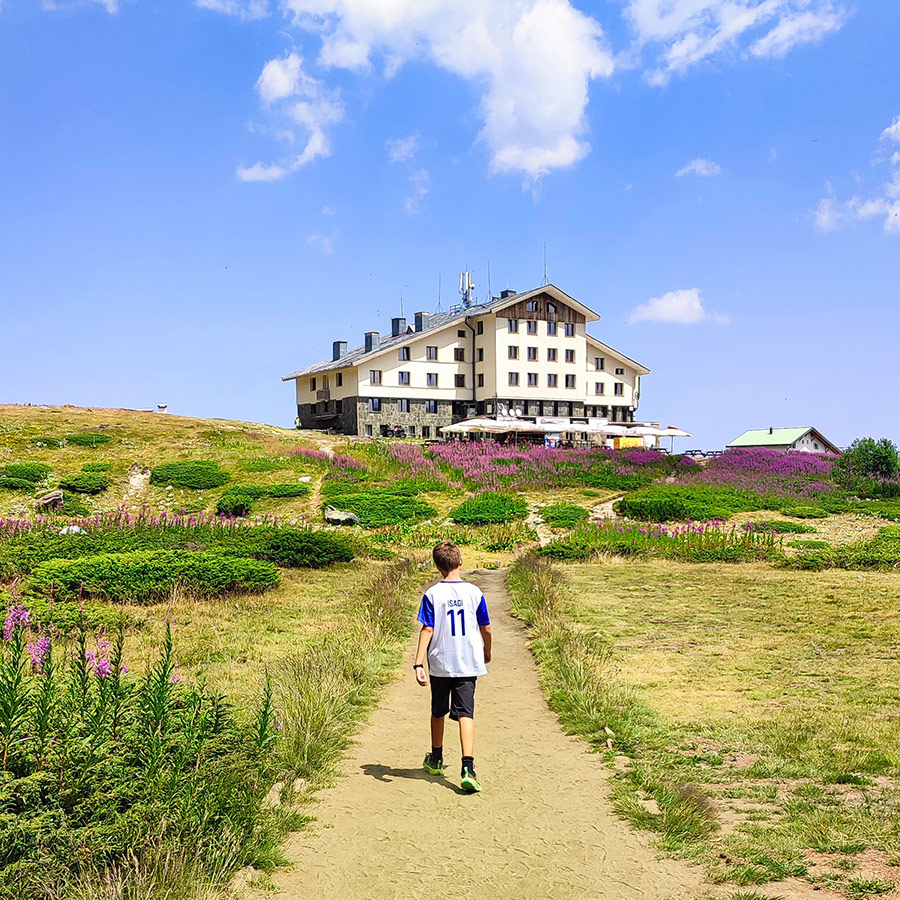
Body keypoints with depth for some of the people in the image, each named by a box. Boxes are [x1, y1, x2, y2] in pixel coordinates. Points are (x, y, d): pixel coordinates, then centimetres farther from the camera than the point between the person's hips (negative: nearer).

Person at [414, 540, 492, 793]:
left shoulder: (432, 594, -6)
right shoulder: (474, 592, -2)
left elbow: (427, 630, -10)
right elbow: (486, 629, 5)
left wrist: (418, 664, -9)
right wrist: (487, 652, 23)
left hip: (440, 664, 0)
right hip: (468, 664, 0)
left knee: (438, 712, 18)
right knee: (465, 714, -3)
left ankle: (436, 760, 35)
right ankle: (468, 766, -19)